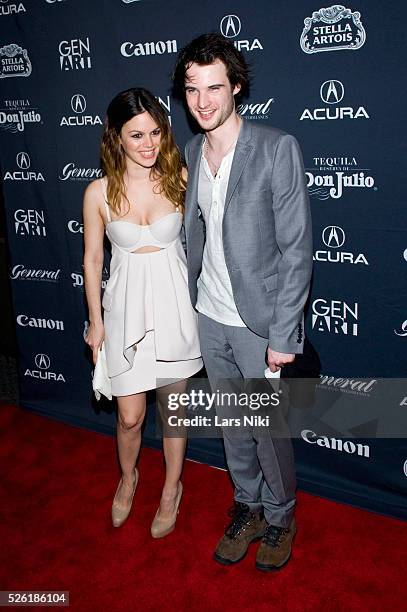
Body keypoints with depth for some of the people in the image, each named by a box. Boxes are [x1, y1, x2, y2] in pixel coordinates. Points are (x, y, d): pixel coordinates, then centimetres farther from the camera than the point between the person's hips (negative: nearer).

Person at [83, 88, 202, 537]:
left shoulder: (179, 178, -7)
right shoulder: (99, 192, -8)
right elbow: (92, 258, 1)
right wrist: (96, 322, 4)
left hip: (174, 302, 1)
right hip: (127, 306, 0)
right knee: (129, 416, 8)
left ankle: (172, 489, 37)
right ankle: (128, 478, 41)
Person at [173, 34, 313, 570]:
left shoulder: (277, 149, -15)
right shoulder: (192, 151, 4)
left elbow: (297, 249, -16)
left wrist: (284, 334, -17)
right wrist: (191, 299, 11)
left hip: (259, 322, -5)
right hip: (209, 318, 6)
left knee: (270, 428, 10)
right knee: (232, 424, 19)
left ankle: (280, 517, 35)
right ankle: (247, 509, 41)